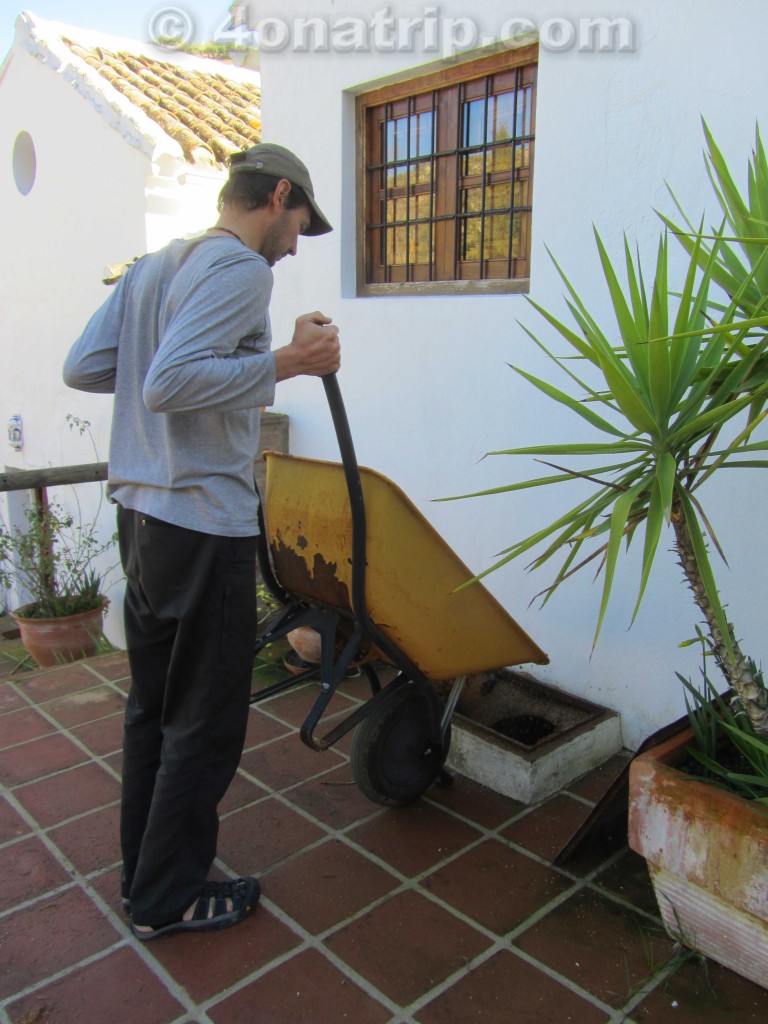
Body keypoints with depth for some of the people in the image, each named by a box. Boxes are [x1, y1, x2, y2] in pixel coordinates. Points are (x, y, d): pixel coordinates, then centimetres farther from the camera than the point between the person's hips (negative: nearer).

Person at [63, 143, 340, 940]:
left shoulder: (152, 267, 16)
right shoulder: (241, 268, -11)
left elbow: (81, 368, 11)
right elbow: (170, 384, -25)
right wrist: (286, 361, -20)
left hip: (140, 514, 10)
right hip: (204, 524, -9)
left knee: (152, 704, 19)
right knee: (206, 722, 5)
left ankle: (143, 869, 35)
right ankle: (168, 897, 22)